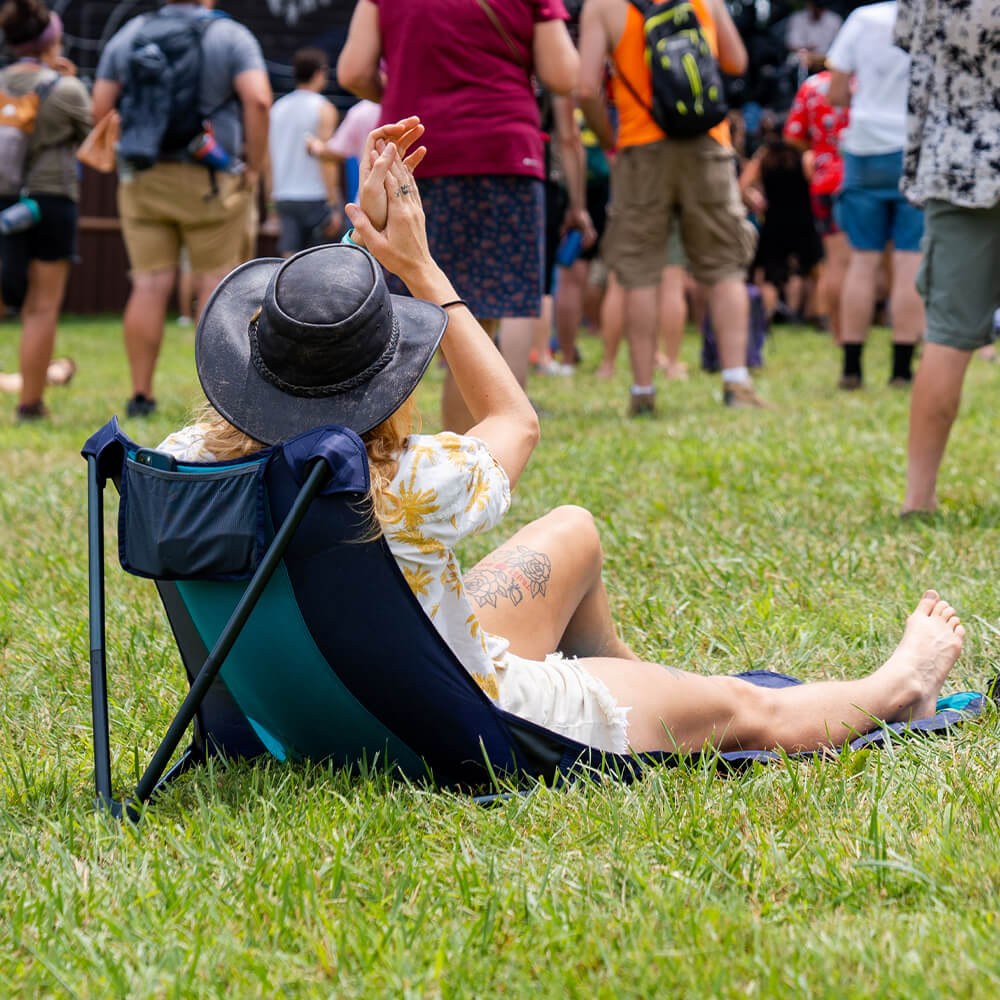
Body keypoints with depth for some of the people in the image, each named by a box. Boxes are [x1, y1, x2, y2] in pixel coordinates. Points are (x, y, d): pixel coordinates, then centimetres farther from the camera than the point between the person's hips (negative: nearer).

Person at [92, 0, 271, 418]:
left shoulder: (127, 35, 10)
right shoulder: (231, 36, -1)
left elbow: (100, 108, 6)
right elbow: (258, 100, -14)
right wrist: (254, 168, -6)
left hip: (142, 180, 3)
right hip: (211, 181, -3)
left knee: (149, 286, 2)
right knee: (214, 286, 3)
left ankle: (141, 394, 0)